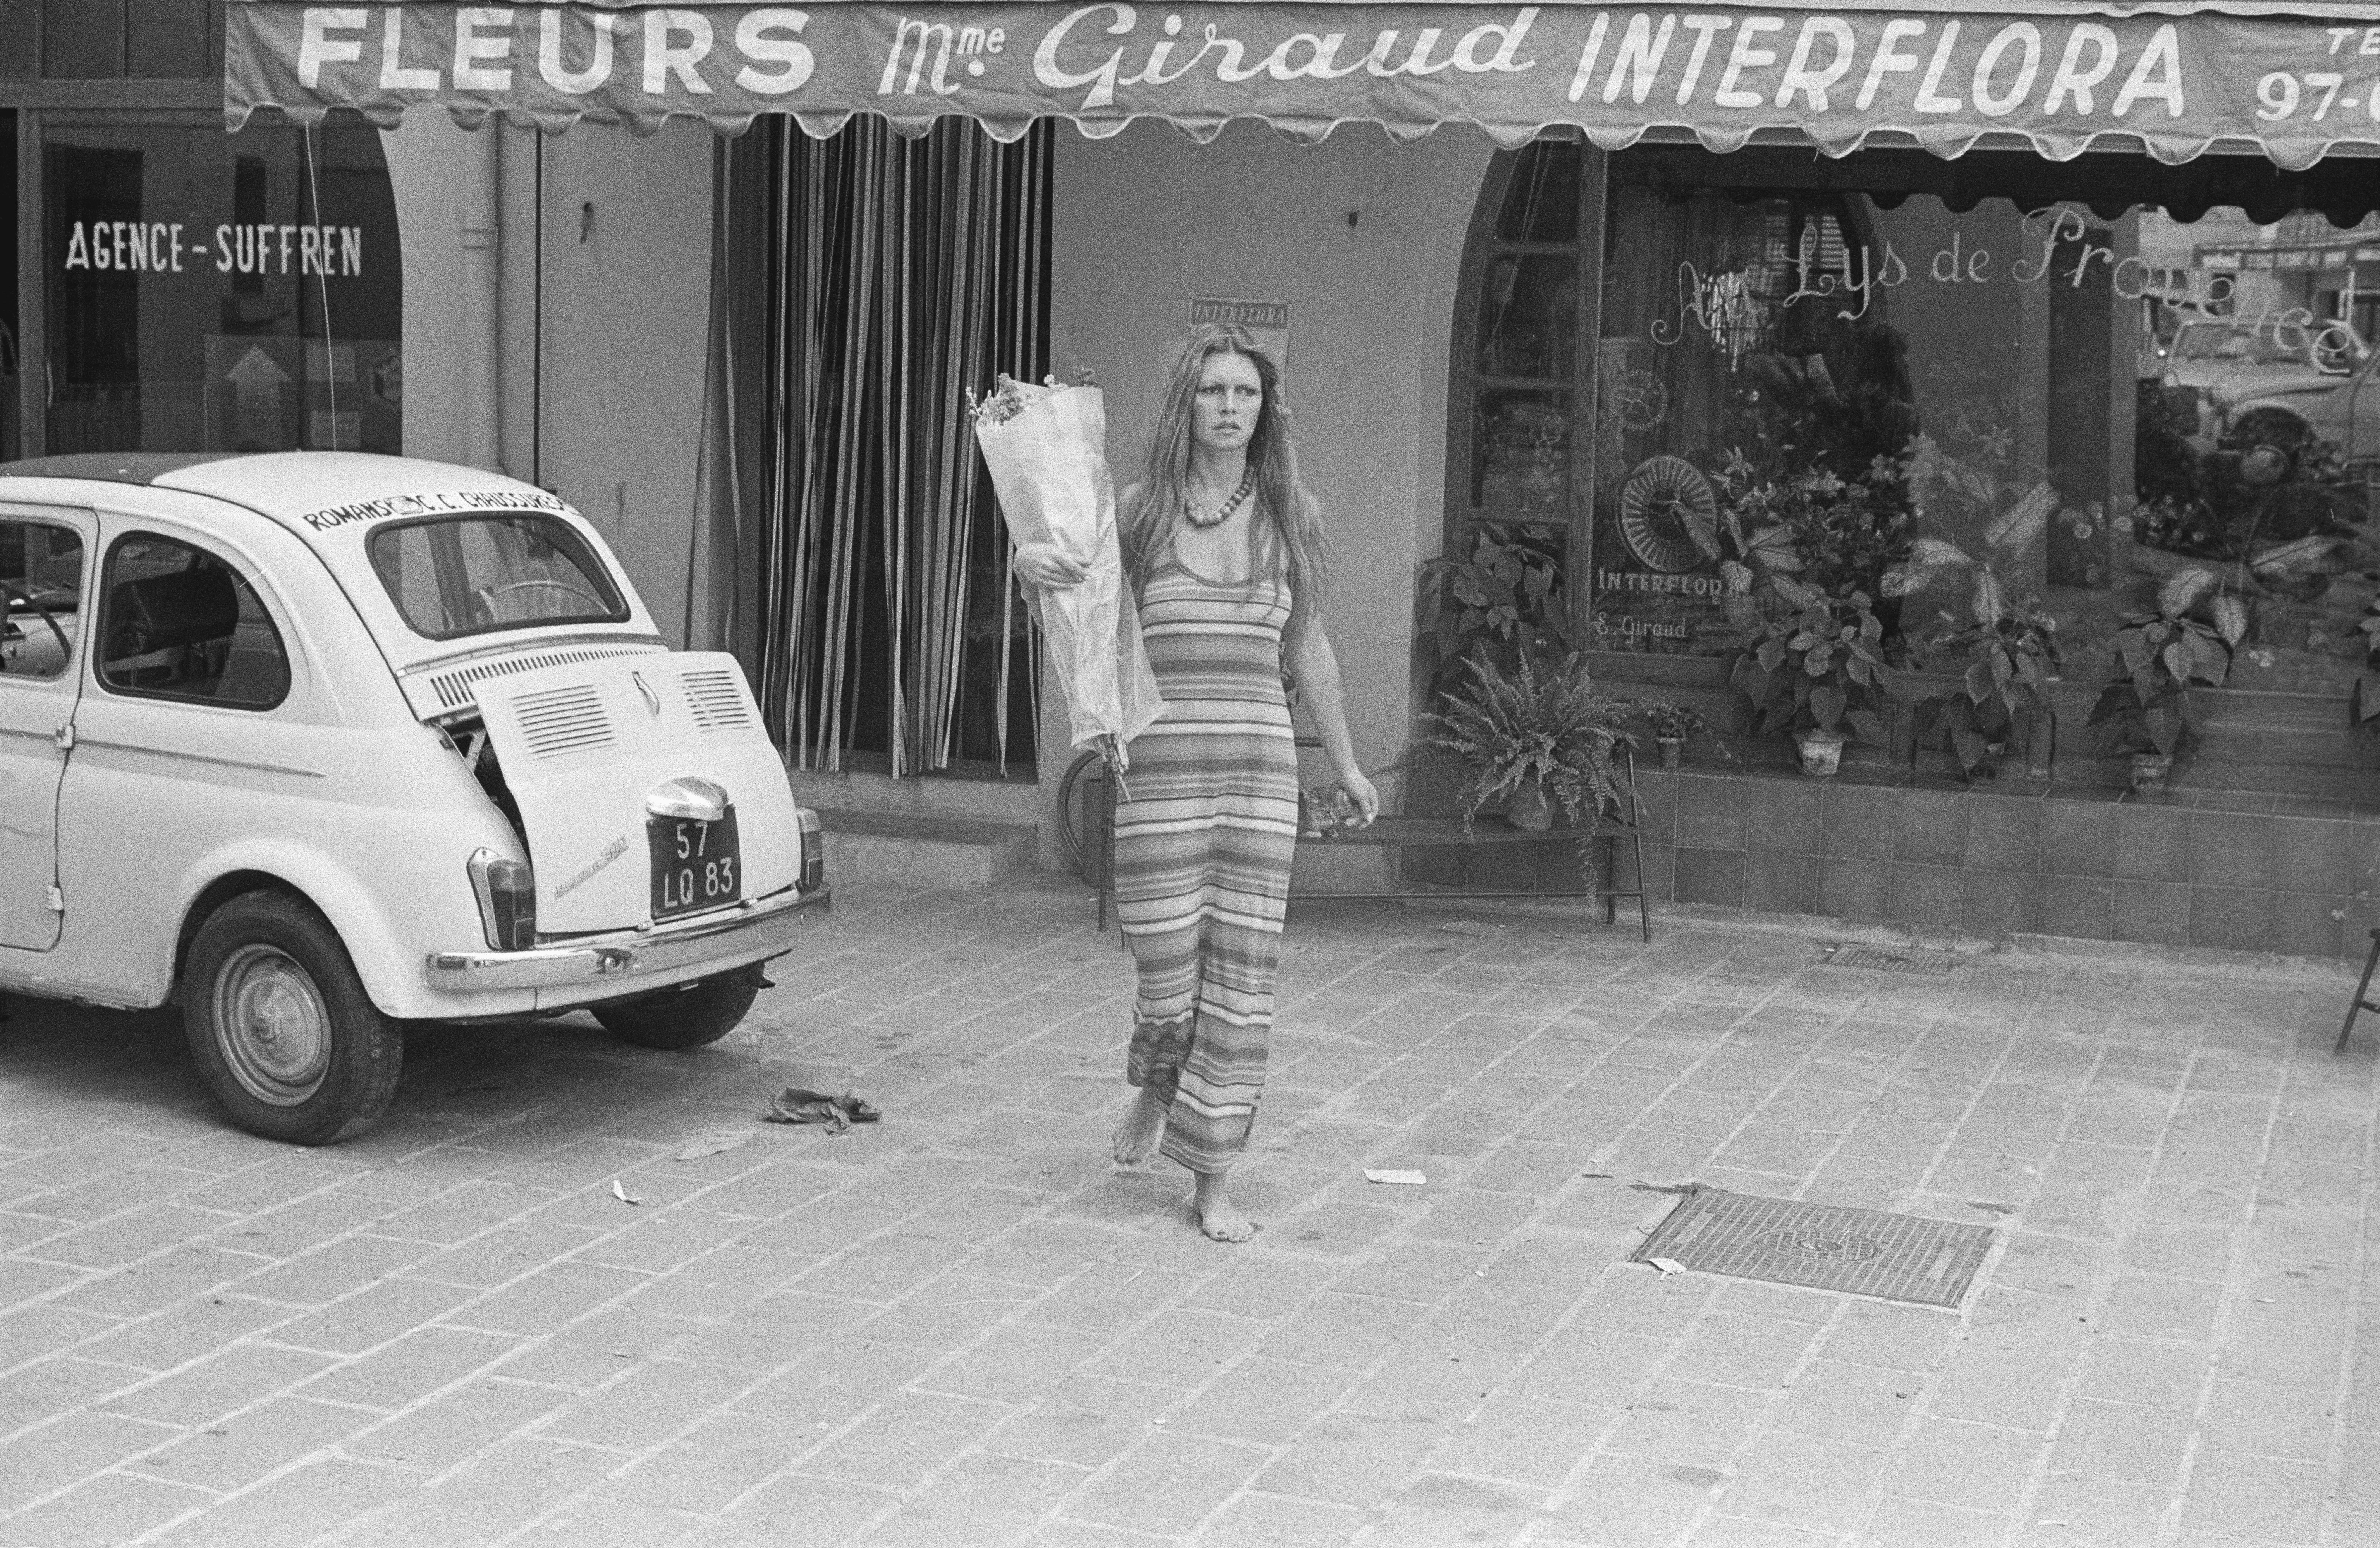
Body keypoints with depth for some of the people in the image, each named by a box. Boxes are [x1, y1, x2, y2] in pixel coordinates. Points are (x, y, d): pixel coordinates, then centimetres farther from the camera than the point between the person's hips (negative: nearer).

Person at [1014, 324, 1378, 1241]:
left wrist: (1345, 763, 23)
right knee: (1169, 974, -1)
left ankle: (1213, 1182, 11)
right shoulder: (1140, 509, 1)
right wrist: (1028, 561, -24)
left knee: (1242, 977, 0)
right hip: (1159, 763, -2)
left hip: (1261, 767, 2)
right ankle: (1156, 1085, 36)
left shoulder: (1291, 511, 7)